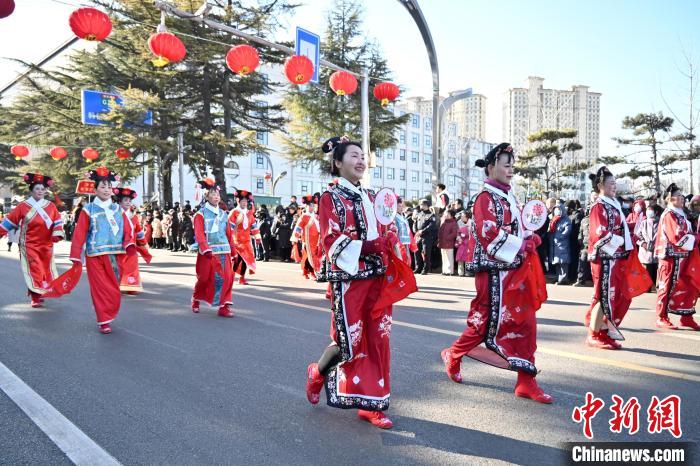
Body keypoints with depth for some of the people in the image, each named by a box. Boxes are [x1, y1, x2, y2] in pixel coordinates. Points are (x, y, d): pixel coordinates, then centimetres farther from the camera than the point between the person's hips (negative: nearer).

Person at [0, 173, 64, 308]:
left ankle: (40, 292, 30)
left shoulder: (51, 206, 4)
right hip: (29, 245, -3)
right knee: (34, 270, -10)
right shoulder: (23, 206, -2)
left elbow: (57, 221, 2)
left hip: (46, 245, 3)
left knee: (46, 269, 12)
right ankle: (35, 297, -7)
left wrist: (57, 234, -13)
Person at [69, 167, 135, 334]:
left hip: (116, 256, 3)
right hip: (96, 256, -3)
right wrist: (76, 256, -7)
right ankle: (104, 321, 7)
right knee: (101, 289, -2)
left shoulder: (118, 210, 9)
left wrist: (129, 244, -16)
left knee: (113, 289, 8)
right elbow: (79, 233, -3)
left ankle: (107, 316, 27)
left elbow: (127, 230, 4)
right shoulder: (88, 210, 0)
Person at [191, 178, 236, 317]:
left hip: (224, 251, 4)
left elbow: (229, 234, 14)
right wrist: (206, 249, -25)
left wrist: (233, 251, 12)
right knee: (204, 278, 7)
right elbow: (199, 234, -13)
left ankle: (224, 306, 0)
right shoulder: (201, 214, -3)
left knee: (227, 278, -5)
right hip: (208, 252, -4)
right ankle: (196, 300, 33)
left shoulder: (223, 214, 12)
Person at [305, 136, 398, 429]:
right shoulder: (331, 198, -3)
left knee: (377, 340, 6)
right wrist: (369, 246, -21)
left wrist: (388, 244, -2)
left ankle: (371, 404, 17)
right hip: (348, 278, -6)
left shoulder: (369, 197, 16)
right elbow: (333, 243, -13)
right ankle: (318, 373, 29)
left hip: (376, 277, 6)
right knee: (349, 342, -2)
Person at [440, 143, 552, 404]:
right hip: (496, 272, -8)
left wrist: (530, 240, 2)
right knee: (488, 321, 2)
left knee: (525, 323, 6)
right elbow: (490, 235, -22)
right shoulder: (486, 198, -11)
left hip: (516, 270, 9)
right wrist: (523, 246, -18)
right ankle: (453, 356, 25)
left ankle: (527, 382, 11)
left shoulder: (508, 197, 15)